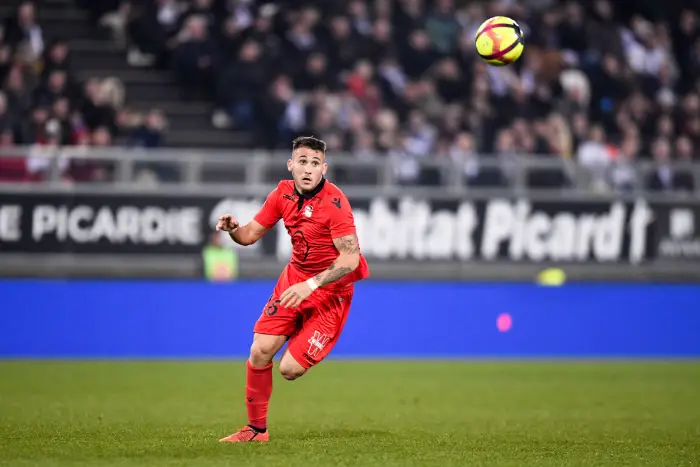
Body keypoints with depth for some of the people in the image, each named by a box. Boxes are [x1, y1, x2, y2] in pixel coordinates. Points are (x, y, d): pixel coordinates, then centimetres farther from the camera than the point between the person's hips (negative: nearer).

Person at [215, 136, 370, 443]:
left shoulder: (334, 202, -23)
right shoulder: (283, 193, -3)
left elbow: (350, 258, -26)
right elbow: (251, 234, 5)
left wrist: (311, 285, -32)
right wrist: (233, 228, -17)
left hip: (331, 289, -6)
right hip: (295, 277, 6)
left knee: (290, 369, -13)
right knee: (260, 351, -6)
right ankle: (256, 429, 12)